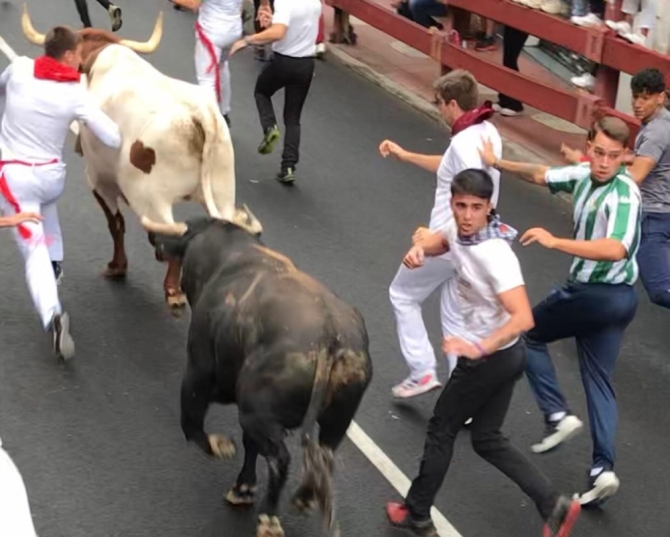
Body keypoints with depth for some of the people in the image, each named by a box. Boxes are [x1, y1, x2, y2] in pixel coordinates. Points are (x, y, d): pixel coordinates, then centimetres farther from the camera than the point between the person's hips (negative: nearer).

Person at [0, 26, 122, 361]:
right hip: (51, 176, 1)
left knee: (33, 248, -7)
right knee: (46, 202, 39)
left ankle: (52, 315, -26)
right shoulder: (75, 93, -9)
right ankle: (55, 260, 40)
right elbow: (113, 139, -11)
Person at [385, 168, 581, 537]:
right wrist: (418, 250, -11)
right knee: (487, 439, 17)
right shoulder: (459, 227, -6)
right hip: (505, 354, 8)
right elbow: (434, 242, 13)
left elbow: (523, 318, -37)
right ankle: (553, 505, 13)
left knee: (441, 430, 10)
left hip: (492, 356, -8)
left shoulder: (495, 255, -30)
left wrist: (478, 348, -48)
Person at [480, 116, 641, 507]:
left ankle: (558, 414, 9)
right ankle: (603, 469, 9)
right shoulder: (585, 175, 2)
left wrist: (555, 242, -37)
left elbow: (616, 250, -37)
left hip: (594, 294, -8)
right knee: (600, 382, 10)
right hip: (619, 298, 8)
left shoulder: (623, 193, -22)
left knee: (531, 332, 14)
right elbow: (542, 176, 19)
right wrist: (497, 163, 22)